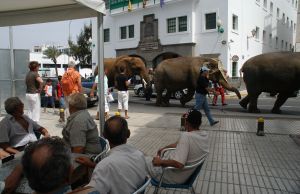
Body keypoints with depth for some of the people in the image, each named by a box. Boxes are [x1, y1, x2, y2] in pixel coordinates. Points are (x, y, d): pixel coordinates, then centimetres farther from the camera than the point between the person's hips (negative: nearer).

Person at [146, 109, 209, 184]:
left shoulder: (186, 136, -32)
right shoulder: (205, 135, -4)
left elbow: (179, 164, -39)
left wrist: (160, 162, -23)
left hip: (174, 178, -8)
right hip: (188, 173, 8)